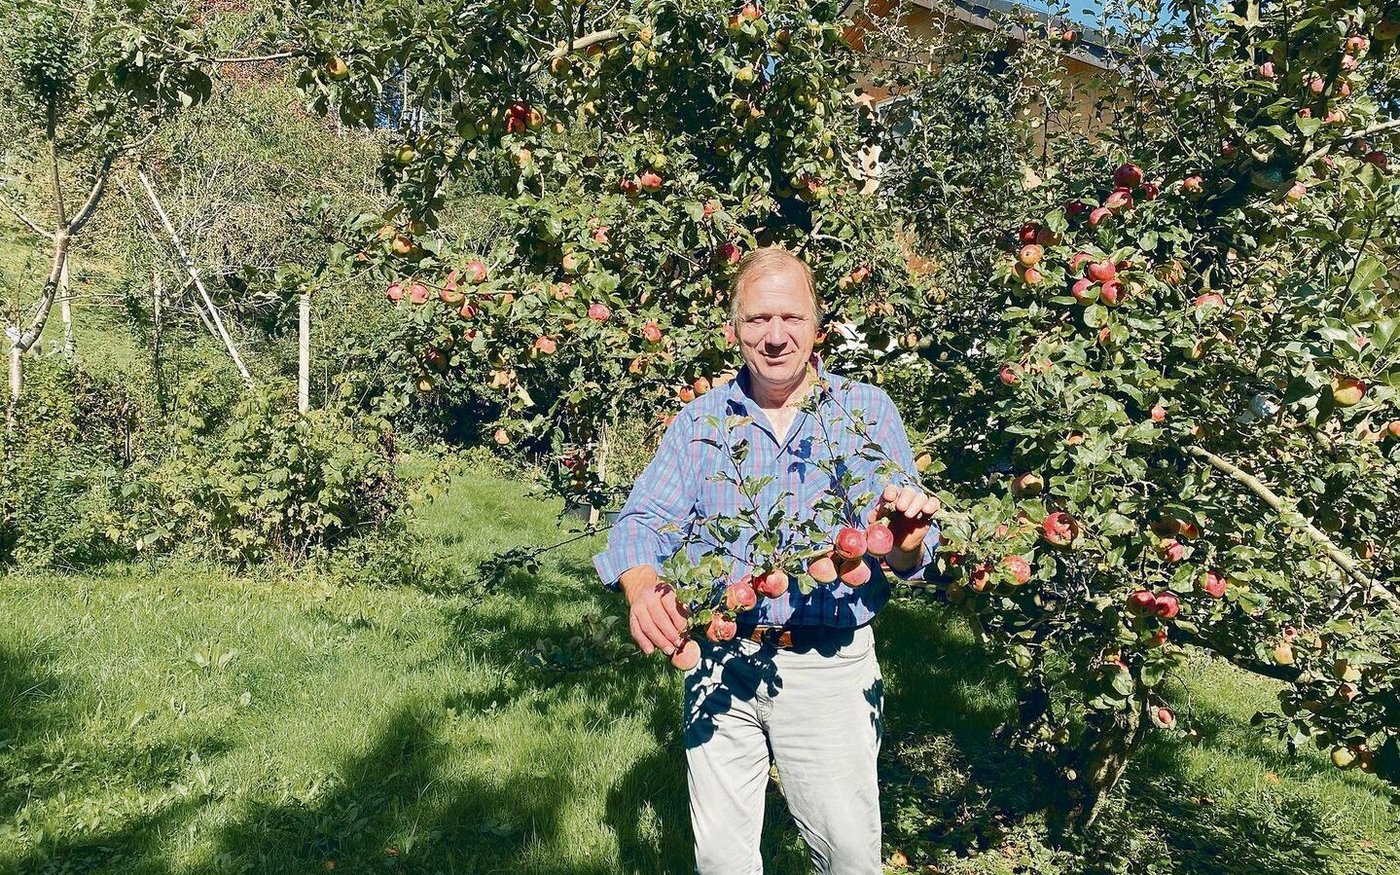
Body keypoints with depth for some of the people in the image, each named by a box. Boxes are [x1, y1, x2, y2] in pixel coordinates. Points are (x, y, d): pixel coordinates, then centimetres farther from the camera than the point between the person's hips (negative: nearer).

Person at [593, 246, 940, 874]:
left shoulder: (869, 412, 1)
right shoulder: (699, 421, 5)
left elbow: (906, 549, -4)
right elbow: (643, 525, -2)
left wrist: (906, 545, -28)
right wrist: (643, 590, -24)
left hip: (828, 669, -1)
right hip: (718, 668, 2)